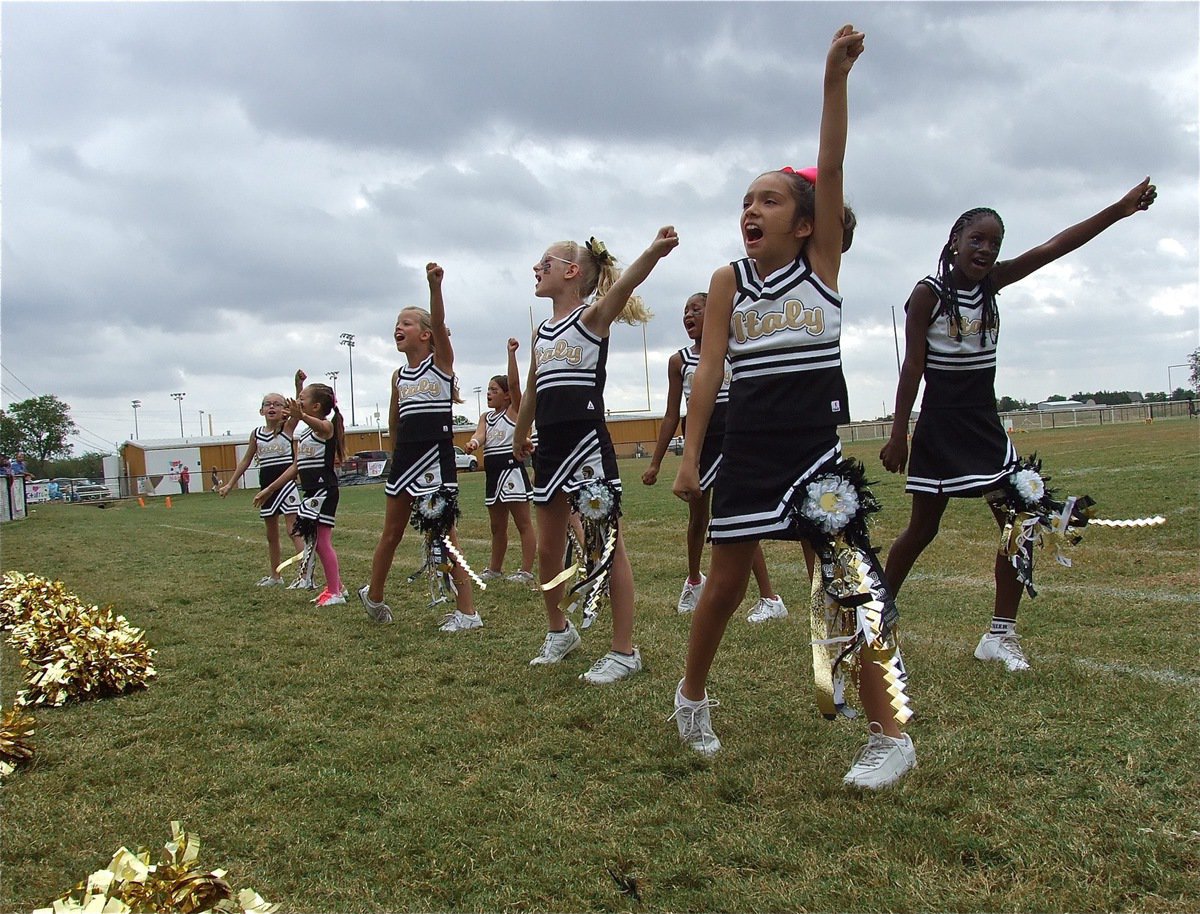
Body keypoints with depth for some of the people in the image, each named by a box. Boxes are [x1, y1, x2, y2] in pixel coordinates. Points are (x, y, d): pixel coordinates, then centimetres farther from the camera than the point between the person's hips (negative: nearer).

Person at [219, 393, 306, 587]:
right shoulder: (256, 433, 8)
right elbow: (245, 461, 18)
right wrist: (229, 485, 18)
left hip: (286, 482, -6)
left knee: (293, 529, -11)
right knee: (271, 534, 14)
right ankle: (274, 576, 26)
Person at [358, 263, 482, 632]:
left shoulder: (442, 360, -2)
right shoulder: (398, 376, 12)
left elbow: (439, 322, -20)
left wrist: (434, 284, -34)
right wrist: (403, 449, 18)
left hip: (437, 457, -5)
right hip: (404, 457, 6)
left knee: (445, 533, -5)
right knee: (392, 531, 15)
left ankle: (467, 611, 1)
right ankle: (373, 593, 34)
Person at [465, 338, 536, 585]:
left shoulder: (515, 411, -1)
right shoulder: (485, 417, 15)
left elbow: (514, 382, -15)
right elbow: (480, 434, -4)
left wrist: (511, 353, -21)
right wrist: (473, 443, -27)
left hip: (512, 470, -7)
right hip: (492, 473, 7)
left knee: (523, 523, -3)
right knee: (497, 526, 16)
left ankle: (526, 571, -2)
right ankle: (495, 568, 26)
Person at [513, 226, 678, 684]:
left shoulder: (593, 316, -3)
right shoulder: (542, 332, 16)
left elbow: (623, 285, -25)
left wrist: (654, 252, -44)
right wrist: (520, 436, 39)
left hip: (588, 443, -7)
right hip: (550, 448, 7)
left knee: (608, 547, -2)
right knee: (548, 550, 15)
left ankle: (624, 651, 7)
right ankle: (559, 630, 36)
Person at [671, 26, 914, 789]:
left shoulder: (823, 263, 2)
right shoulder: (728, 282, 4)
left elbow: (831, 169, -9)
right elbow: (709, 370, -1)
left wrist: (836, 78, -18)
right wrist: (690, 456, -6)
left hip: (819, 445, -1)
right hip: (748, 452, 2)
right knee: (725, 583, 10)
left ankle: (890, 736, 9)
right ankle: (693, 694, 34)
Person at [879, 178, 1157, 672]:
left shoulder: (992, 282, 6)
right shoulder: (928, 293, -9)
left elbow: (1053, 247, -2)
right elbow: (912, 367, -11)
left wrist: (1120, 210, -9)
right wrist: (898, 436, -14)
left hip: (984, 425, 6)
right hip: (939, 430, -6)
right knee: (922, 529, 2)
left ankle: (1000, 634, 8)